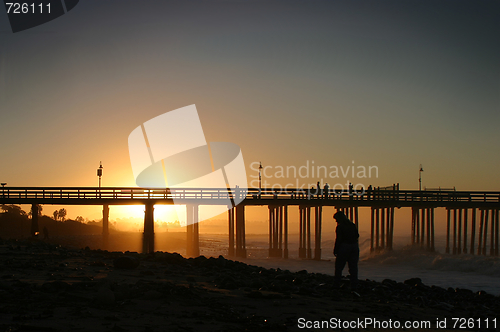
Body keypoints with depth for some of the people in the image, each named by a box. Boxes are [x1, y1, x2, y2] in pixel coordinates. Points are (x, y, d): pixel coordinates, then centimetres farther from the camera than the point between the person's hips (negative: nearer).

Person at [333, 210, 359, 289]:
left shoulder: (340, 227, -11)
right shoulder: (352, 225, 7)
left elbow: (338, 239, -14)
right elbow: (357, 236, 16)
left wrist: (335, 250, -7)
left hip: (344, 247, -5)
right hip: (355, 246, 5)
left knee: (339, 266, 8)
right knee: (353, 266, 8)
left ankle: (337, 284, 9)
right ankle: (354, 285, 6)